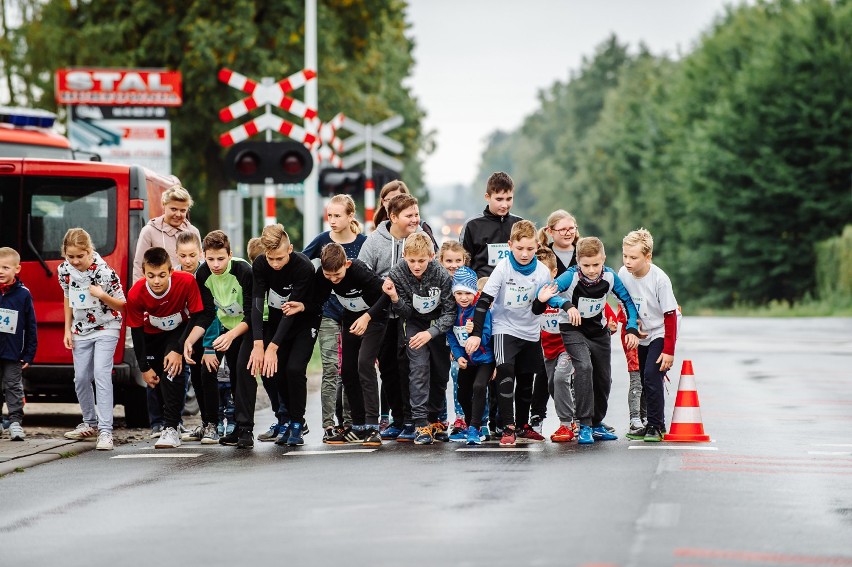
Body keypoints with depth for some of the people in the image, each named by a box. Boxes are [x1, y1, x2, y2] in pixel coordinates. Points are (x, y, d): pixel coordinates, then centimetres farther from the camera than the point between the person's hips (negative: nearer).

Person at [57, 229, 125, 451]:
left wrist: (102, 295, -30)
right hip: (81, 330, 5)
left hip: (106, 328, -5)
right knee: (81, 378, 9)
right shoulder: (64, 270, -8)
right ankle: (90, 424, 30)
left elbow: (121, 304, -12)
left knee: (101, 374, -18)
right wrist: (67, 330, 8)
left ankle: (105, 431, -21)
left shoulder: (105, 273, -23)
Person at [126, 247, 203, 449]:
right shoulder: (135, 295, -29)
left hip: (180, 330, -3)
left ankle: (171, 428, -26)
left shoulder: (186, 282, -34)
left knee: (173, 368, -25)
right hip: (152, 335, 3)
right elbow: (136, 332, -16)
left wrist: (179, 350, -28)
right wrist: (144, 368, -12)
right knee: (155, 378, 1)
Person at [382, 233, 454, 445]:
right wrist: (395, 299, -36)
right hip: (415, 323, -1)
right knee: (419, 367, -17)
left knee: (441, 372, 5)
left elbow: (450, 312, -22)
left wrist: (430, 332, -35)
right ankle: (421, 422, -18)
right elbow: (406, 313, -16)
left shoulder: (442, 275, -27)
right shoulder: (397, 274, -23)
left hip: (439, 323, 1)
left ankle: (434, 419, 22)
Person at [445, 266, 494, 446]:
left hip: (484, 359, -6)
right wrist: (458, 356, -9)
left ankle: (474, 428, -23)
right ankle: (472, 429, 36)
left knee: (478, 387, -28)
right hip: (466, 361, 6)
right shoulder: (453, 311, -7)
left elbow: (486, 338, -23)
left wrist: (474, 332, -42)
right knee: (463, 395, 15)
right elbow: (451, 336, 1)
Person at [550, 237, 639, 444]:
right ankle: (585, 425, -23)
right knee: (584, 367, -26)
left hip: (598, 331, 4)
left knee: (603, 378, 9)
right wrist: (567, 305, -51)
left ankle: (597, 424, 31)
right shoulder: (571, 276, -27)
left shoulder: (609, 277, -17)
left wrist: (632, 329, -14)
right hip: (573, 329, -4)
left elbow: (627, 301, -4)